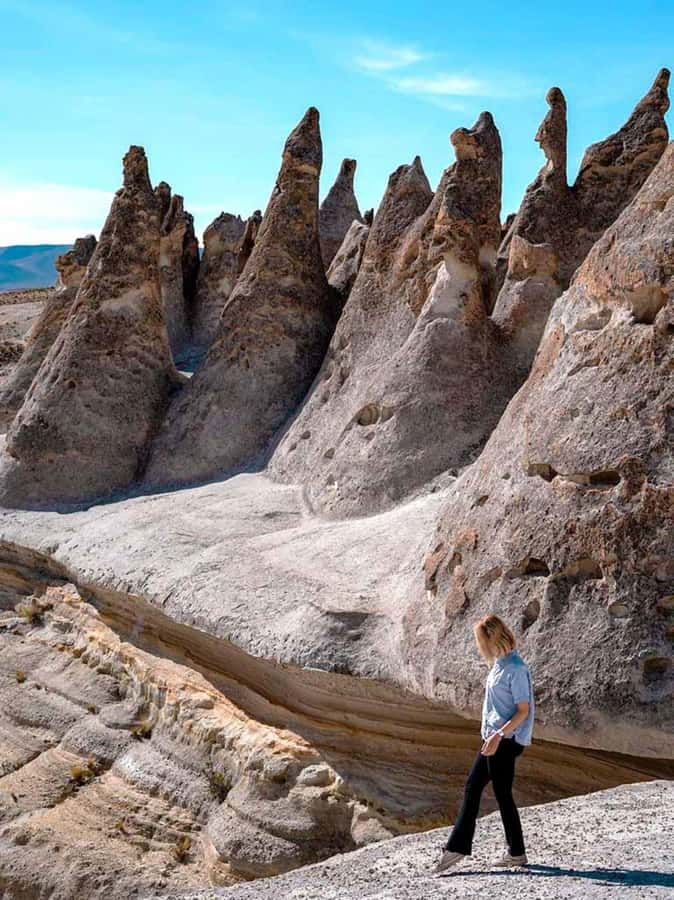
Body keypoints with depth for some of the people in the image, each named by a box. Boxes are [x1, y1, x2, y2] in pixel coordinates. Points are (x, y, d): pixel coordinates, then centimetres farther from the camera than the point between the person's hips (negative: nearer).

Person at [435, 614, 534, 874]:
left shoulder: (516, 669, -18)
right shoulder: (499, 665, 10)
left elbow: (523, 711, -19)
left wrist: (499, 735, -26)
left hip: (506, 740, -10)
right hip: (494, 738, 10)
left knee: (502, 794, 0)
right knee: (473, 787, 10)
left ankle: (517, 853, 14)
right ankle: (457, 846, 15)